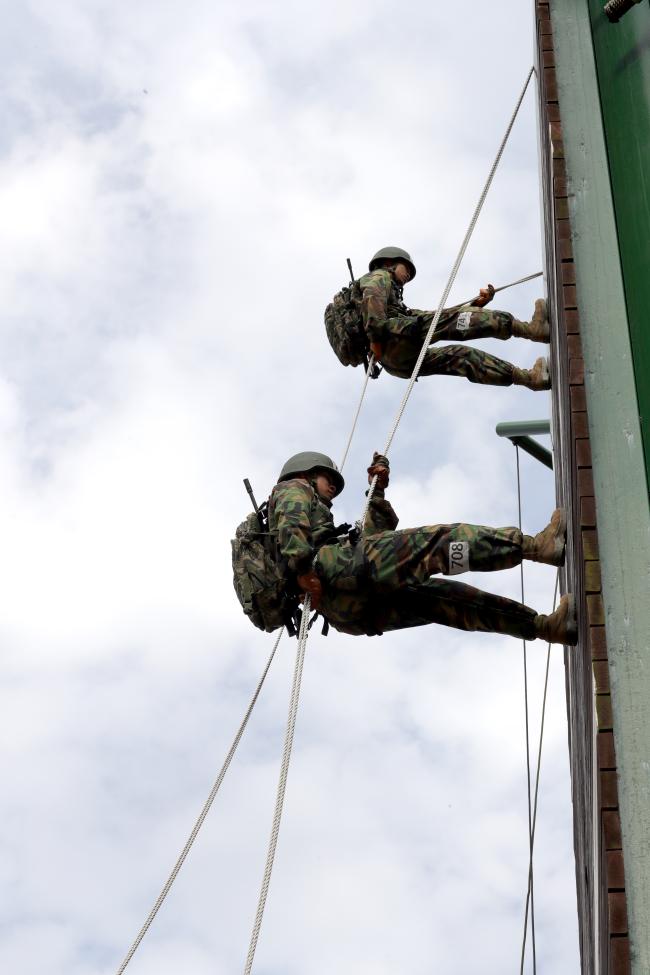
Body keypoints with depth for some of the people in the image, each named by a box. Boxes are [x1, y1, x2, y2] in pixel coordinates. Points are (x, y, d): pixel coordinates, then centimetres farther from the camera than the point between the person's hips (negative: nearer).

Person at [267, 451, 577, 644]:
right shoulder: (292, 488, 18)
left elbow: (379, 533, 42)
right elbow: (291, 521, -8)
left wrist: (377, 492, 36)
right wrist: (301, 568, -25)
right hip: (343, 566, -9)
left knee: (443, 599, 5)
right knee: (439, 541, -13)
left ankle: (544, 626, 0)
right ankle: (537, 545, -22)